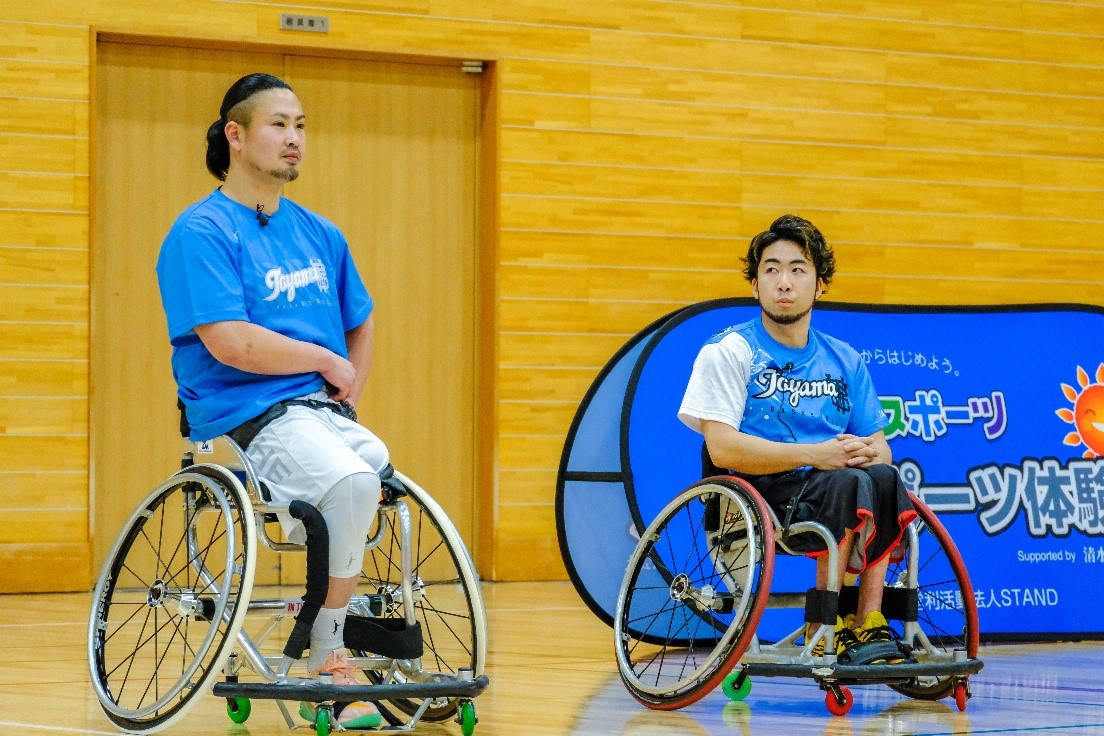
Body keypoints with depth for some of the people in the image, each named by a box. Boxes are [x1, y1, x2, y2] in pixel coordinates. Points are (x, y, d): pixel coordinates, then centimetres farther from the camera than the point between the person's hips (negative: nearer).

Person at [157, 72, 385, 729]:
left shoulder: (320, 234, 17)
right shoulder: (202, 232, -6)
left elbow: (361, 322, 33)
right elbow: (229, 342, -17)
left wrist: (349, 394, 15)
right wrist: (325, 361, -7)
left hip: (323, 411, 7)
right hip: (244, 416, -7)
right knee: (351, 481, -32)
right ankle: (326, 659, -16)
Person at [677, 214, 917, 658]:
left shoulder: (844, 361, 16)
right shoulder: (729, 351, 0)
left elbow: (879, 447, 15)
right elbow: (722, 447, -12)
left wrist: (869, 453, -12)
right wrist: (814, 455, -20)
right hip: (753, 497, -5)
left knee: (885, 479, -28)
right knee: (849, 486, -33)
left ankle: (869, 623, -24)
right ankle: (825, 633, -24)